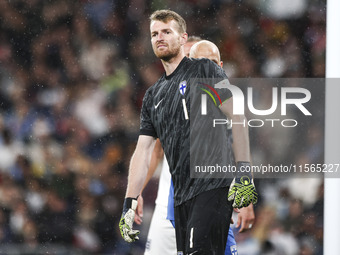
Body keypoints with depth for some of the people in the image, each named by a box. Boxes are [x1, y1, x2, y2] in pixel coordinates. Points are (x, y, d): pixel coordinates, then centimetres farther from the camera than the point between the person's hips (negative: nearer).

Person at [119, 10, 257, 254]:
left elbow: (236, 117, -5)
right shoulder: (153, 96, 21)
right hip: (182, 195, 7)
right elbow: (143, 151, 18)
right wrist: (129, 204, 9)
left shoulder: (204, 70, 3)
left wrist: (244, 172, -15)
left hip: (213, 186, -7)